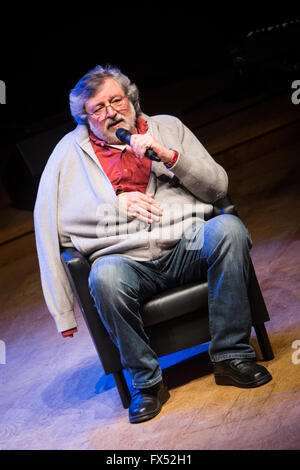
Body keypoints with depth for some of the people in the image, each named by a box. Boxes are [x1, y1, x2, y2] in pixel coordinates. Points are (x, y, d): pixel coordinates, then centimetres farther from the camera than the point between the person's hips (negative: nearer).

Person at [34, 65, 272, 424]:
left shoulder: (168, 127, 18)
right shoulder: (71, 150, 14)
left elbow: (218, 186, 10)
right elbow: (48, 218, 7)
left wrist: (168, 155, -5)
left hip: (188, 245, 2)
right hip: (127, 261, -1)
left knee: (228, 228, -28)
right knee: (105, 277, -34)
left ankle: (231, 355, -19)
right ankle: (146, 382, -13)